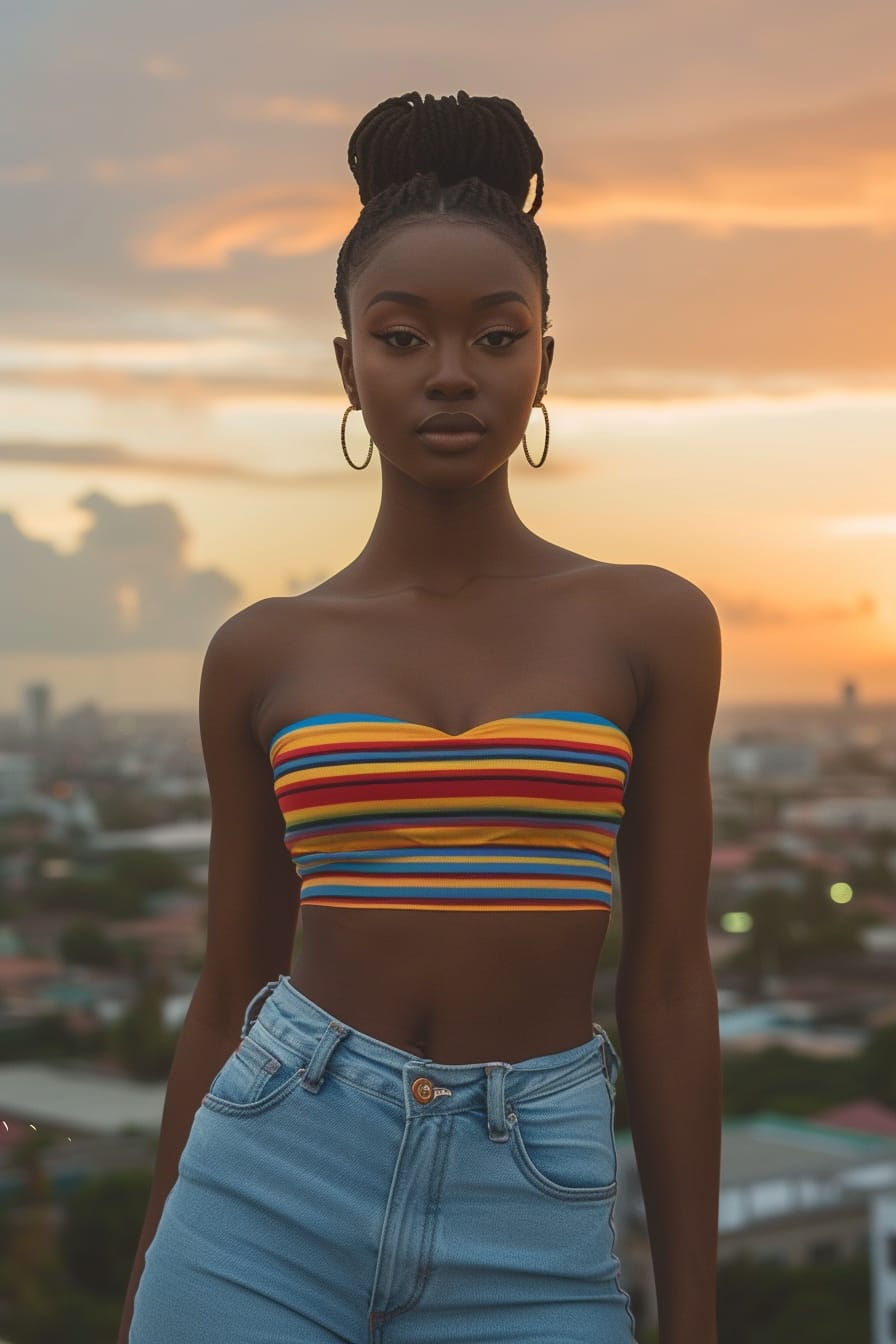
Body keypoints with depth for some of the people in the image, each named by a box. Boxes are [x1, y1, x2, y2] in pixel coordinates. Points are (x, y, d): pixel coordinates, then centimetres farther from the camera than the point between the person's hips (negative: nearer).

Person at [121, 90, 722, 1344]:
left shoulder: (650, 627, 1)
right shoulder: (263, 653, 3)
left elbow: (669, 981, 1)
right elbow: (227, 989, 9)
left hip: (531, 1235, 0)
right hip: (272, 1191, 1)